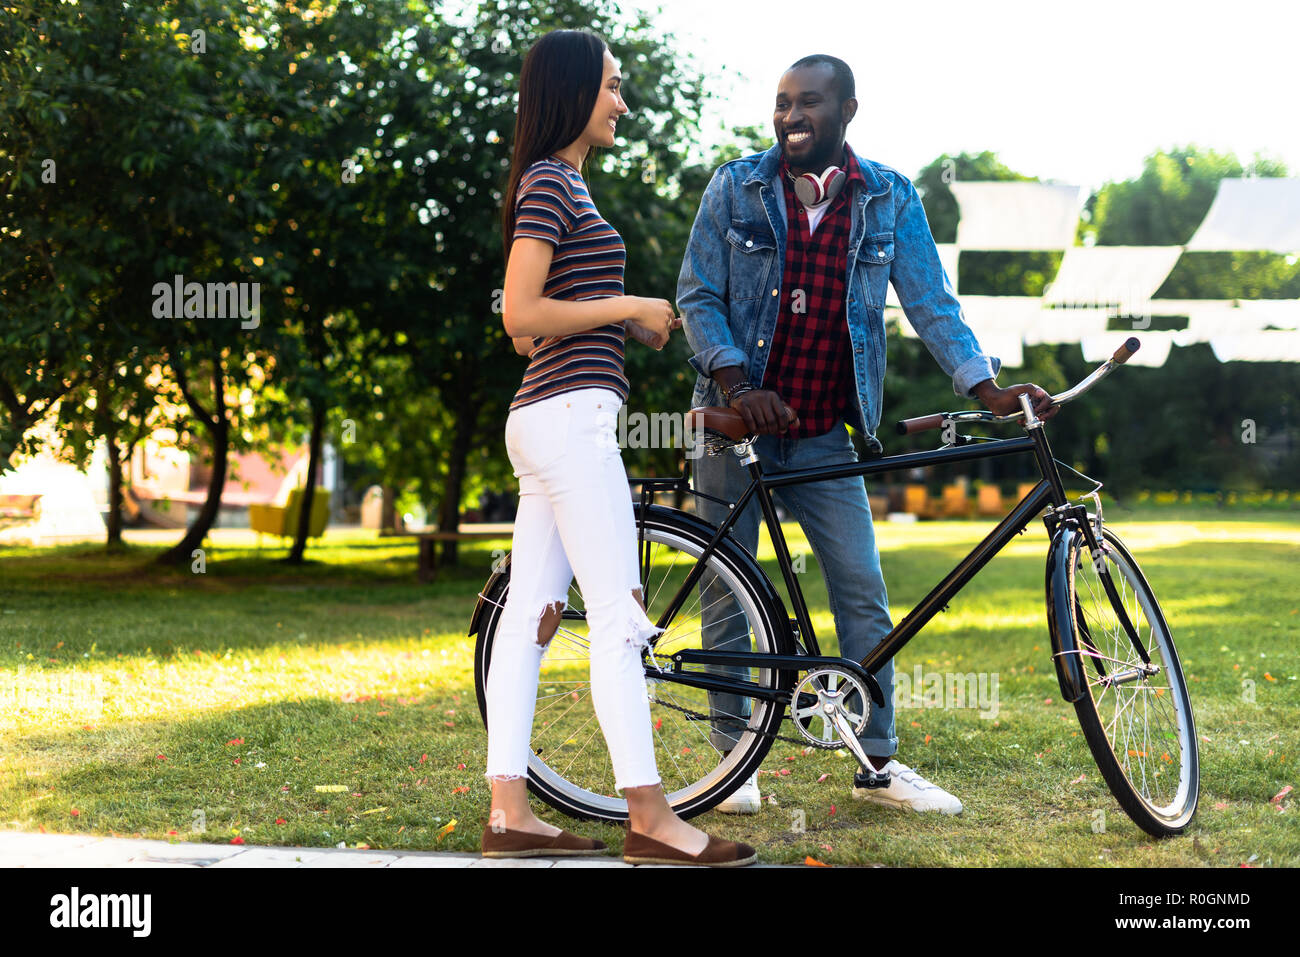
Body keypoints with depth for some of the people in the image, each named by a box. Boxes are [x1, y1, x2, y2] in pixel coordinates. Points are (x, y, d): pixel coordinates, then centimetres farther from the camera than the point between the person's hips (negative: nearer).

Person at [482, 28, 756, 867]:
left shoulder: (560, 184, 22)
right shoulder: (550, 183, -9)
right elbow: (522, 315, -17)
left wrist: (631, 322, 13)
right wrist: (629, 307, -9)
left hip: (547, 420, 10)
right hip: (569, 416, -10)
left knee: (530, 613, 6)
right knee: (619, 615, -9)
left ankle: (510, 811, 7)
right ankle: (651, 820, -6)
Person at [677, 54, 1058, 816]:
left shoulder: (891, 200, 1)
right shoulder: (735, 188, -2)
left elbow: (930, 302, -3)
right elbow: (697, 296, -3)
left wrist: (988, 388, -15)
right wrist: (739, 385, -17)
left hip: (823, 434, 1)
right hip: (737, 423, -1)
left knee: (864, 591, -2)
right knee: (729, 592, 3)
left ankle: (879, 764, 9)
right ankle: (733, 759, 15)